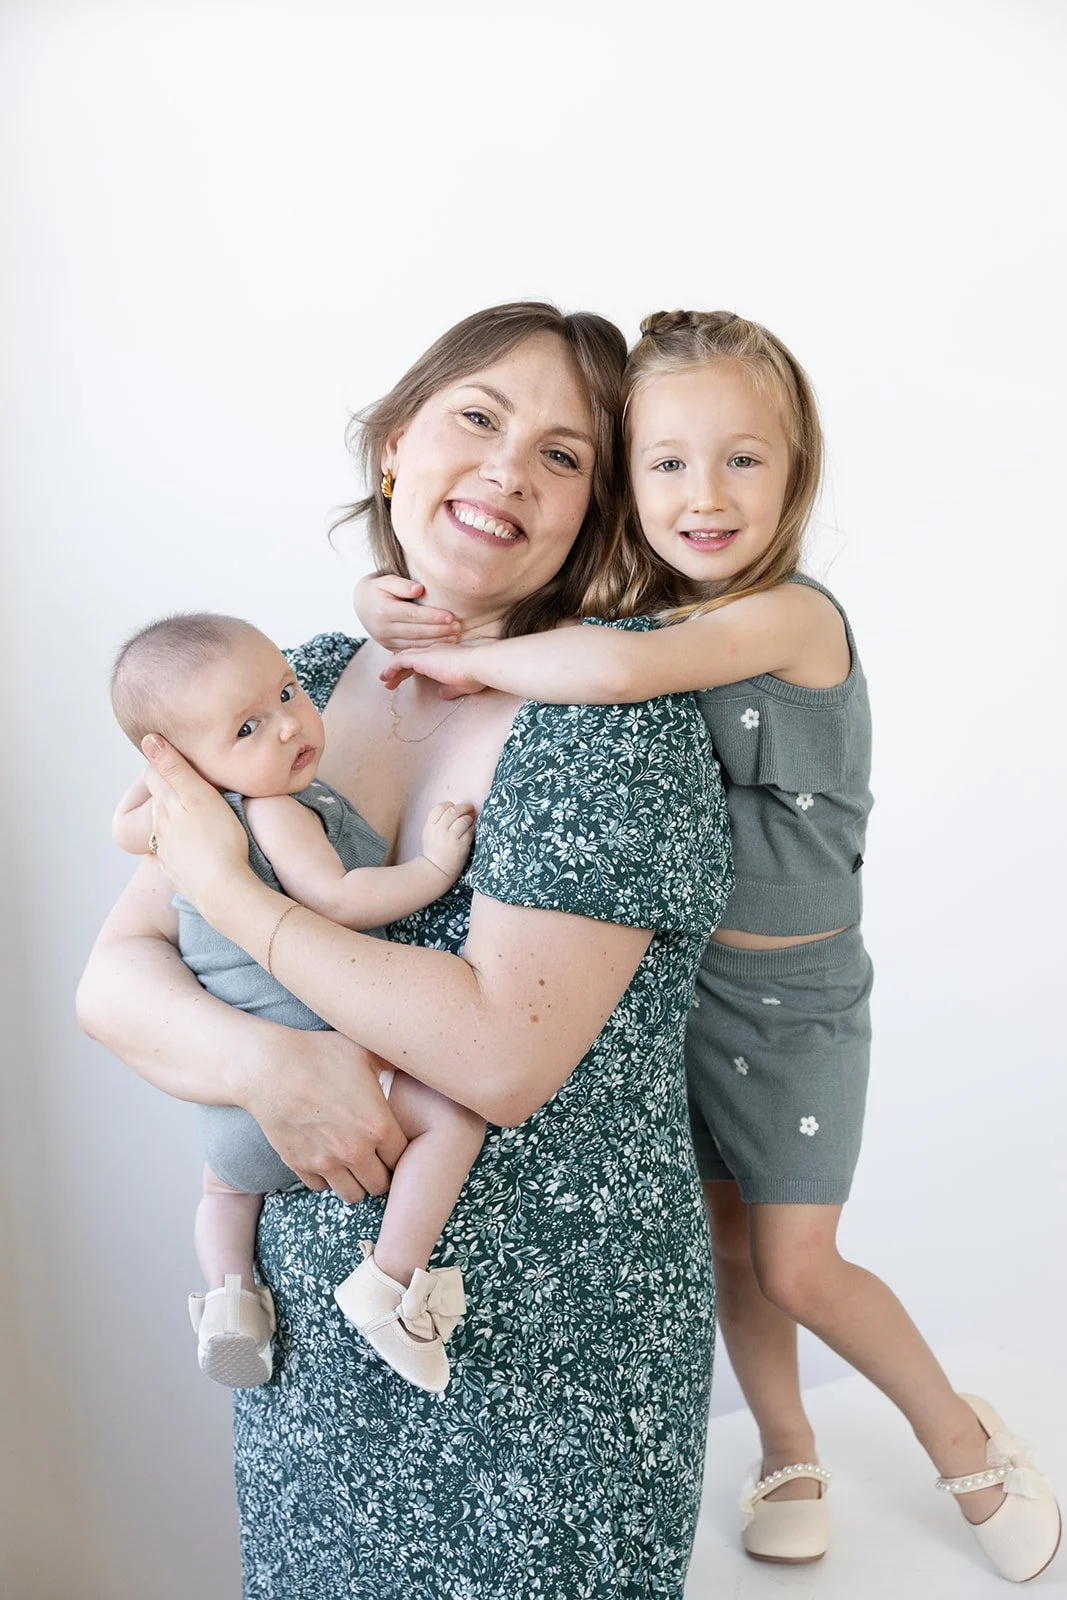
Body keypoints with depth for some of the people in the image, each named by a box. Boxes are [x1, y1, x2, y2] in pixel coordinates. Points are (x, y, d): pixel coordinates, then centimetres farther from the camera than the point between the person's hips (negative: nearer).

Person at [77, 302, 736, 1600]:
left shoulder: (616, 714, -17)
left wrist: (232, 889, -19)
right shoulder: (293, 693, -1)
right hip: (311, 1330, 5)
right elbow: (114, 979, -2)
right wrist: (266, 1065, -22)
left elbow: (502, 1057, -26)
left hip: (549, 1365, -4)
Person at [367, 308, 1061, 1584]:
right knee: (727, 1234, 17)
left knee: (796, 1268, 4)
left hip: (794, 989, -5)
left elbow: (620, 670, -44)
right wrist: (389, 608, -22)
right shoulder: (635, 608, -5)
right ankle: (788, 1453, 41)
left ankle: (963, 1436, 32)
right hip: (676, 968, 5)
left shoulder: (795, 615, -24)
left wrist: (467, 658, -30)